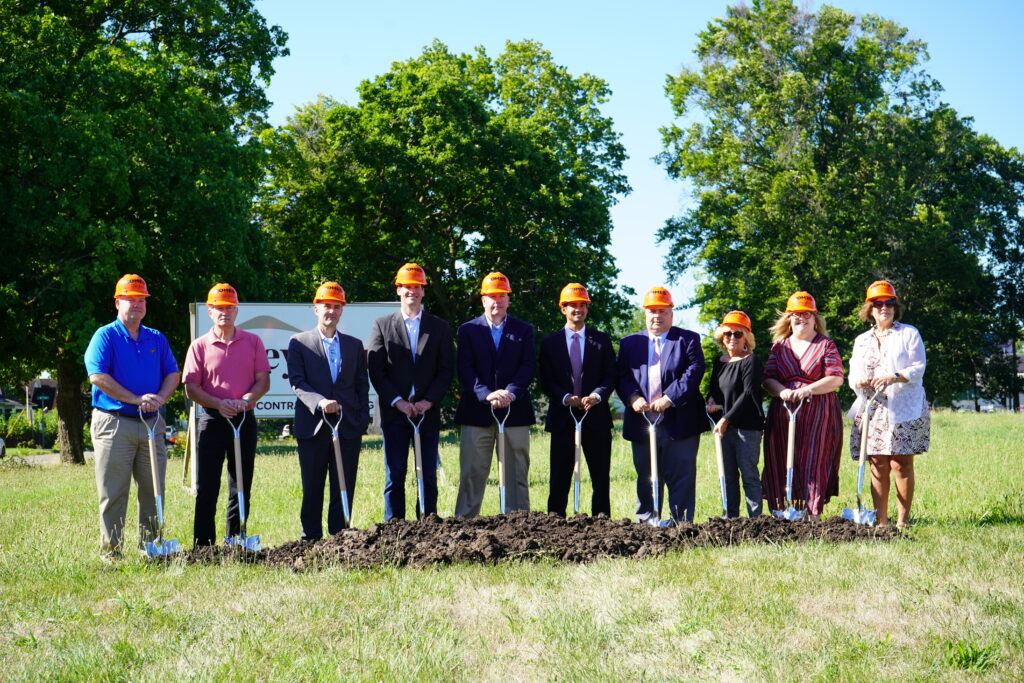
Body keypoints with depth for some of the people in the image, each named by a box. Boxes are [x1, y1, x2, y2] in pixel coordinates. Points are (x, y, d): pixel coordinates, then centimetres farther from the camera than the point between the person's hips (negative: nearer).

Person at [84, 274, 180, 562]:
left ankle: (150, 547, 17)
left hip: (151, 423, 5)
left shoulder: (157, 339, 15)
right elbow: (98, 376, -12)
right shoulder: (106, 336, -1)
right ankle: (110, 552, 2)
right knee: (113, 493, -3)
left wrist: (159, 398, -10)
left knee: (153, 490, 7)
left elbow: (172, 374, 12)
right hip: (114, 422, -5)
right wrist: (137, 399, -16)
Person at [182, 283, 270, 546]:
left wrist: (246, 400, -15)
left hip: (244, 419, 2)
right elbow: (191, 388, -2)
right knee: (206, 488, -2)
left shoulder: (252, 342, 7)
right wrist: (219, 404, -17)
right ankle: (203, 545, 2)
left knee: (242, 487, 7)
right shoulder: (200, 346, 3)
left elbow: (263, 381, 4)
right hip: (212, 419, -2)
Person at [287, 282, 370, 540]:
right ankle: (311, 539, 8)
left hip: (348, 428, 3)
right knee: (312, 488, 2)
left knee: (344, 489, 3)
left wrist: (363, 418, 3)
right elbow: (297, 382, -5)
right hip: (313, 426, -2)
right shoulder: (299, 342, 5)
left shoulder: (354, 345, 15)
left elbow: (362, 385, 15)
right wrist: (320, 402, -21)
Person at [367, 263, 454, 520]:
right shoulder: (382, 325, 6)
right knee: (394, 477, 1)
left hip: (428, 412, 1)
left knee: (429, 477, 3)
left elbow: (447, 369, 5)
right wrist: (397, 401, -10)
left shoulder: (439, 327, 10)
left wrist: (429, 401, -8)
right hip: (394, 412, -1)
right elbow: (375, 369, 0)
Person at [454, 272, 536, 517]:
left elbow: (528, 366, 1)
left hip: (515, 411, 1)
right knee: (472, 473, -1)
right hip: (477, 412, -1)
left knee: (517, 473, 3)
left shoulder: (524, 330, 12)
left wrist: (510, 392, -16)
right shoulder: (468, 330, 9)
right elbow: (465, 369, -2)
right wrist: (487, 395, -17)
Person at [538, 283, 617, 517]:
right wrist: (566, 398, -14)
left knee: (600, 476, 2)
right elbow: (546, 381, 3)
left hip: (596, 417, 0)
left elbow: (610, 377, 4)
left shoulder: (602, 340, 10)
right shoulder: (550, 343, 10)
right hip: (563, 417, 0)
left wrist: (596, 396, -14)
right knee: (559, 477, 1)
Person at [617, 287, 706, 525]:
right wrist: (633, 398, -14)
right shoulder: (630, 343, 16)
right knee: (646, 478, 8)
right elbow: (623, 377, 7)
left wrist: (669, 398, -19)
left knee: (682, 476, -3)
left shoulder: (687, 340, 7)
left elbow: (694, 373, -7)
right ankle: (647, 521, 14)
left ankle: (681, 521, 0)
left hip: (679, 423, -3)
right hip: (642, 423, 3)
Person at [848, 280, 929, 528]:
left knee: (901, 464, -7)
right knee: (878, 465, -1)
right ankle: (881, 521, 1)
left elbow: (918, 368, -3)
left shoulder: (909, 334, 7)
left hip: (904, 410, -4)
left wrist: (894, 377, -20)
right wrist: (858, 381, -10)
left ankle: (902, 521, -3)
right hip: (871, 411, 4)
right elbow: (853, 374, 14)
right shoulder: (861, 341, 20)